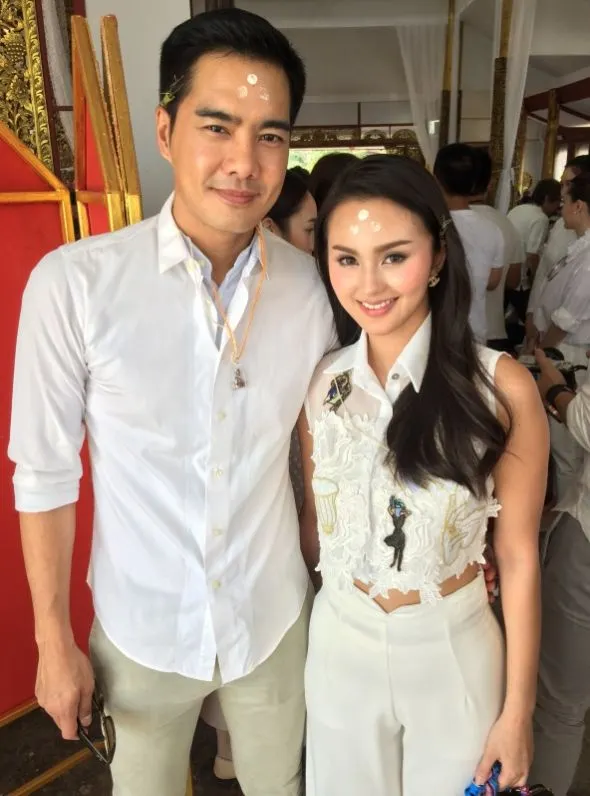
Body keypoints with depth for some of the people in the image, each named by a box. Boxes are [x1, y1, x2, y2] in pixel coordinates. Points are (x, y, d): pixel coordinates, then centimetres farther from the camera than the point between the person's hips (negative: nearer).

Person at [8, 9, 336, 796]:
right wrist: (54, 642, -4)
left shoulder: (311, 286, -11)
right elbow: (45, 472, -11)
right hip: (141, 626, -1)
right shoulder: (74, 283, -20)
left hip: (274, 618, 2)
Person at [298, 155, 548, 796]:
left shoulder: (501, 387, -18)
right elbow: (315, 516, 3)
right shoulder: (320, 384, -8)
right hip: (340, 644, 3)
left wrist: (517, 710, -4)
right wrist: (308, 623, 13)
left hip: (454, 649, -2)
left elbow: (518, 556, -10)